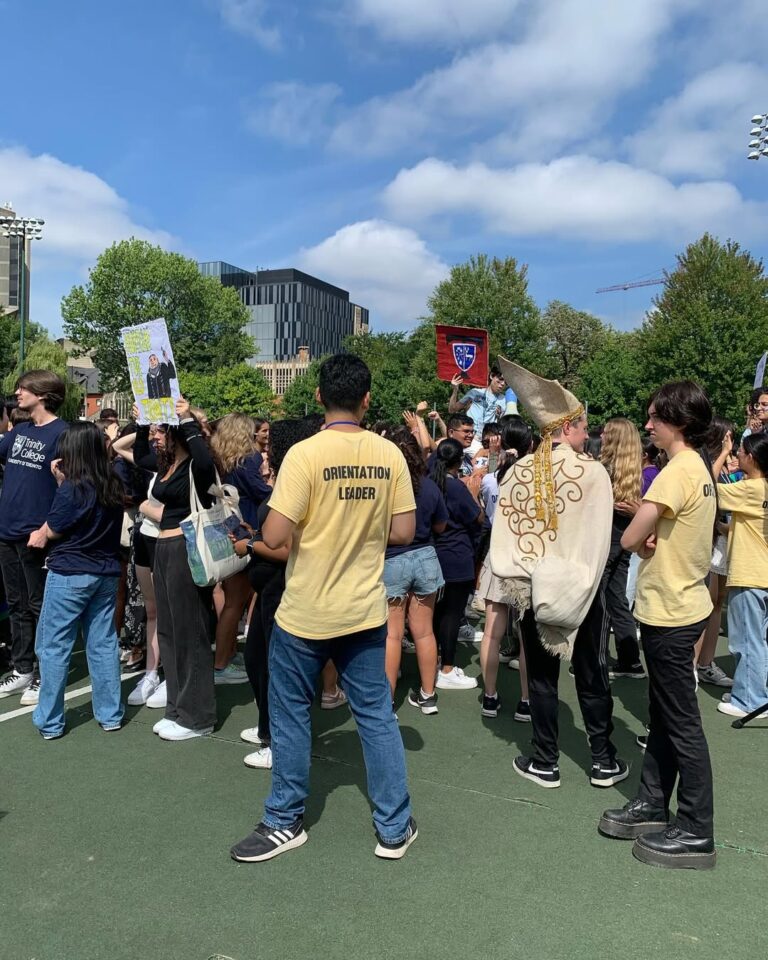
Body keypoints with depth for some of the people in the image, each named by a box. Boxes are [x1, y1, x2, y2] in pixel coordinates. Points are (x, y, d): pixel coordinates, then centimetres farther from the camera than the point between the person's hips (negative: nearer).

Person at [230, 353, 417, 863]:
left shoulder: (305, 454, -16)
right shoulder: (389, 454, -5)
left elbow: (274, 536, -19)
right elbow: (403, 532, -1)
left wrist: (308, 525, 3)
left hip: (305, 612, -3)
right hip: (365, 610, 3)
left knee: (291, 715, 15)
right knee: (377, 714, 14)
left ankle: (286, 822, 29)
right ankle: (395, 827, 25)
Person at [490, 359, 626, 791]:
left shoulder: (520, 472, -5)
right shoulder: (593, 472, -12)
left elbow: (504, 537, -5)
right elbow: (599, 543, -11)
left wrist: (524, 581, 2)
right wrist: (583, 582, 1)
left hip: (536, 589, 2)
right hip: (581, 588, -1)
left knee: (542, 677, 12)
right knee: (592, 678, 13)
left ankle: (545, 762, 21)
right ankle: (603, 762, 25)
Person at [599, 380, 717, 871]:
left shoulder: (678, 471, -22)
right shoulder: (699, 466, 9)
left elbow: (629, 538, -24)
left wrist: (643, 538, -4)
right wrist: (652, 539, -10)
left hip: (671, 613, -10)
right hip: (675, 605, 10)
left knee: (681, 722, 2)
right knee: (664, 714, 18)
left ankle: (695, 832, 15)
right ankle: (652, 804, 31)